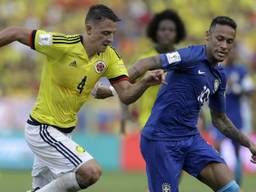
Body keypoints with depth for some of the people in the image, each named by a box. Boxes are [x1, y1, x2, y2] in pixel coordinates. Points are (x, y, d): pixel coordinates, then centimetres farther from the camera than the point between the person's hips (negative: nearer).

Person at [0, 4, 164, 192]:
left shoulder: (110, 57, -4)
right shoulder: (62, 44, -21)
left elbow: (126, 95, -9)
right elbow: (16, 33, -13)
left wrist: (145, 83, -28)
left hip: (64, 131, 8)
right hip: (42, 129, -8)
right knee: (92, 171, -21)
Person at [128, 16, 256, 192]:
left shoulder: (220, 76, 12)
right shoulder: (193, 56, -12)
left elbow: (219, 119, 25)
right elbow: (149, 63, -23)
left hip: (191, 138, 7)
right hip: (161, 138, -7)